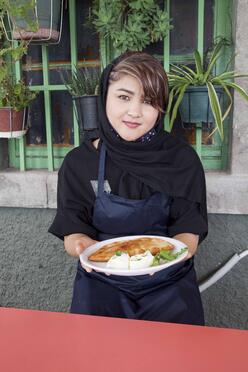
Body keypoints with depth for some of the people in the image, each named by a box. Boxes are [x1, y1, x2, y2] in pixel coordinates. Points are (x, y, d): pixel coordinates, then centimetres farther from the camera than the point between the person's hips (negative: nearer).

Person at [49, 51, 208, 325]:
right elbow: (72, 234, -4)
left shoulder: (182, 159, -5)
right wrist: (84, 246, -27)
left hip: (168, 283, 1)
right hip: (100, 283, 0)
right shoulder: (79, 162, -4)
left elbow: (189, 234, -6)